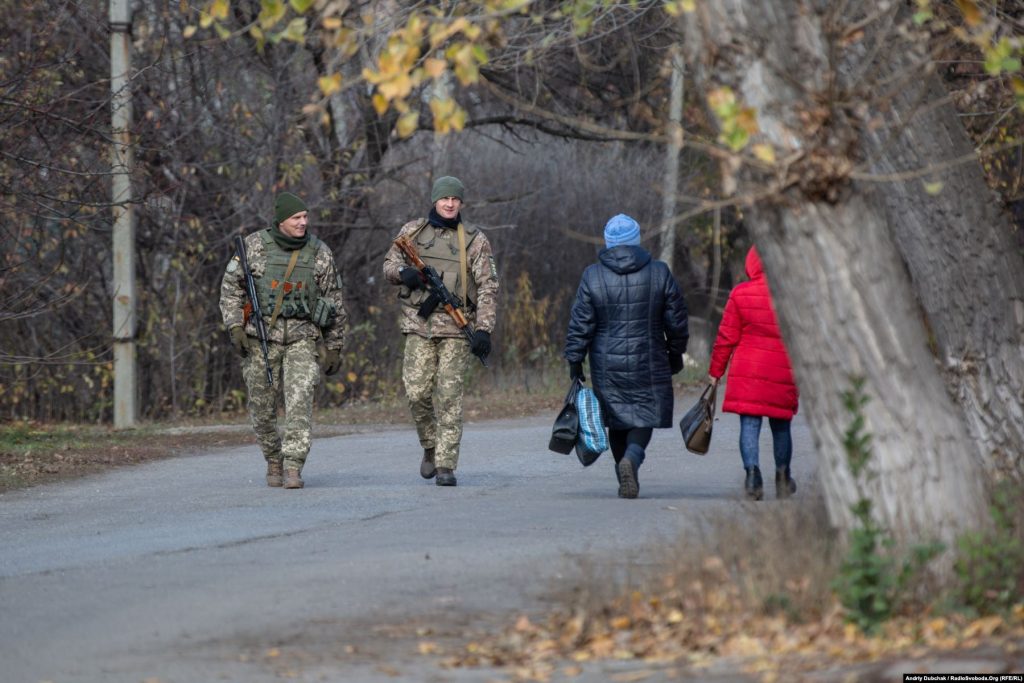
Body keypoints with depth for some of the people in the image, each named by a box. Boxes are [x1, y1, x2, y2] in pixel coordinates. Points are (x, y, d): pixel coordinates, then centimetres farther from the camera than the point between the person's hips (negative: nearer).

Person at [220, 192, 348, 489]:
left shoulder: (320, 253, 1)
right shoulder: (255, 245, -2)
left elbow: (335, 303, 8)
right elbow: (230, 286, 3)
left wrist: (335, 347, 7)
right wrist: (235, 326, -8)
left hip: (302, 339, 0)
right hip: (261, 338, 0)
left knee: (300, 400, -16)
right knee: (263, 408, 5)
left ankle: (293, 467, -18)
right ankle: (274, 461, 27)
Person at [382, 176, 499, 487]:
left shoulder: (474, 239, 4)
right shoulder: (412, 231, 11)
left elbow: (487, 287, 1)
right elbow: (389, 265, 17)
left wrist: (484, 329, -9)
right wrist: (403, 272, -9)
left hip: (456, 325, -2)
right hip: (419, 322, 2)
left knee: (449, 395, -6)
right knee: (417, 391, -5)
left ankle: (446, 464, -4)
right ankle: (430, 447, 20)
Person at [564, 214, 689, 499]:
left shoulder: (592, 276, -4)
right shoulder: (659, 273, -2)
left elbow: (580, 325, -4)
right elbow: (676, 320, 3)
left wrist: (575, 360, 4)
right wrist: (676, 353, 16)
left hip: (607, 366, 1)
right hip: (648, 364, -1)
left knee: (617, 421, 12)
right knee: (643, 419, 4)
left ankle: (626, 479, 16)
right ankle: (632, 459, -24)